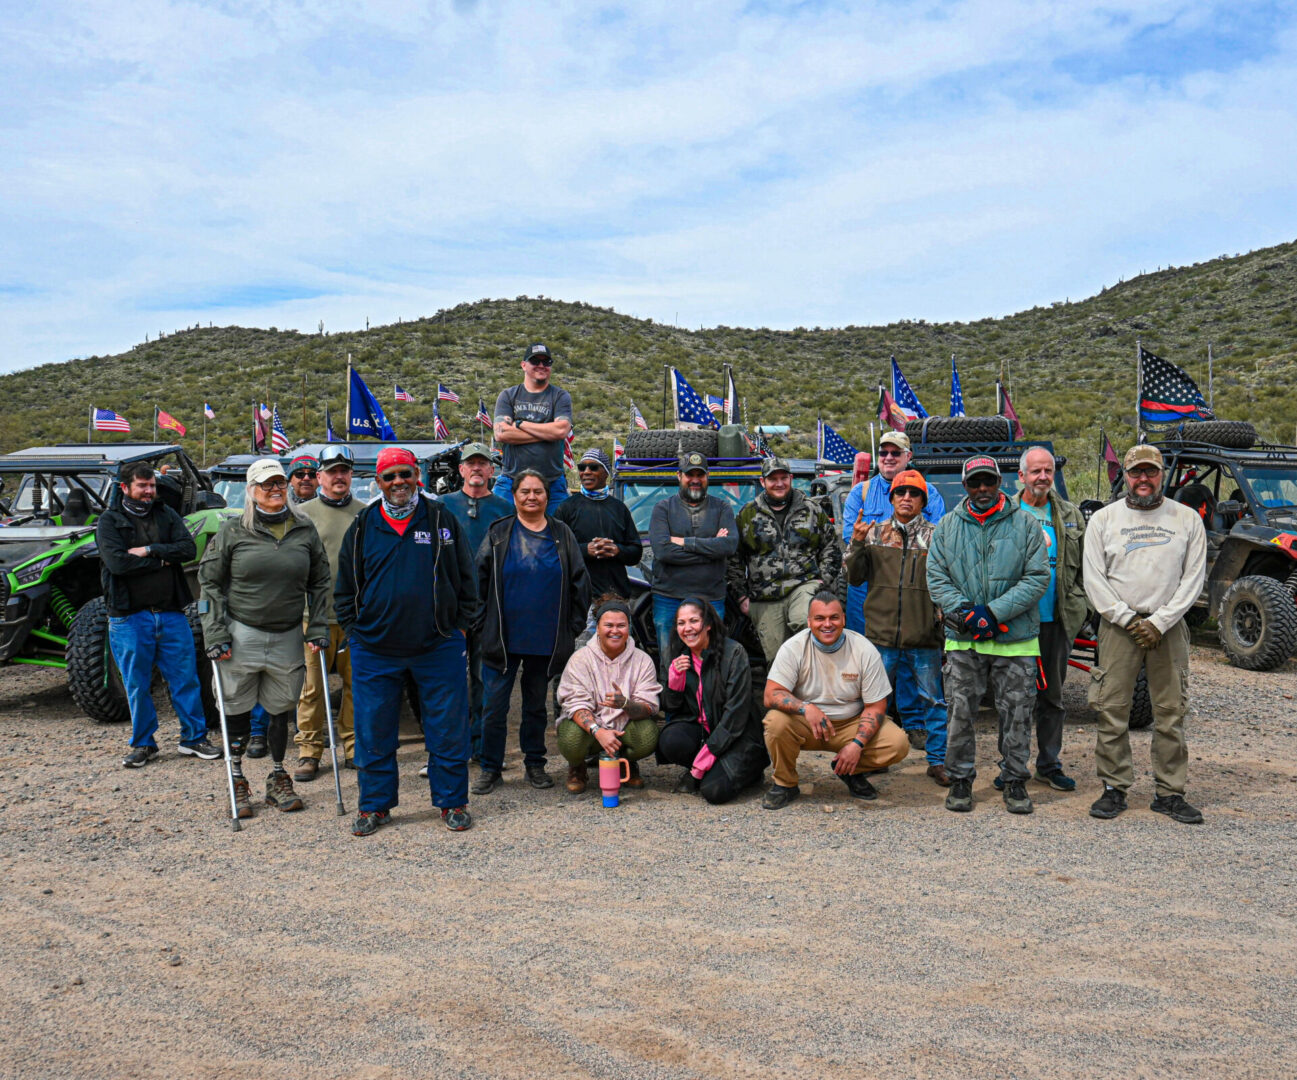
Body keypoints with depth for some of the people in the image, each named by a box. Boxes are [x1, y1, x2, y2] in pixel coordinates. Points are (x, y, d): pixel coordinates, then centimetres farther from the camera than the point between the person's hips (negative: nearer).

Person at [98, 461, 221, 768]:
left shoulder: (166, 514, 10)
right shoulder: (109, 521, 1)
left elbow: (189, 549, -5)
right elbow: (117, 562, -15)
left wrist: (149, 550, -14)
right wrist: (163, 559, -9)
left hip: (171, 613, 2)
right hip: (129, 616, -2)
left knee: (185, 678, 5)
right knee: (137, 686, 6)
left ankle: (194, 737, 17)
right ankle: (143, 744, 20)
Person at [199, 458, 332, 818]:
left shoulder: (305, 530, 4)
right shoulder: (233, 530, -3)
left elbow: (320, 583, 10)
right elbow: (210, 582, -1)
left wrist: (317, 629, 3)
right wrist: (215, 635, -7)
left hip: (287, 638, 2)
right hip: (241, 636, -2)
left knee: (280, 711, 10)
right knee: (237, 712, 7)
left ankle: (278, 780, 26)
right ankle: (237, 782, 22)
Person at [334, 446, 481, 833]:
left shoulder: (442, 520, 5)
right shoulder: (362, 527, 8)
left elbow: (466, 577, 9)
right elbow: (345, 587, 14)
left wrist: (460, 625, 3)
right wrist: (353, 630, 6)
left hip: (439, 646, -1)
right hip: (374, 649, 1)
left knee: (448, 729, 4)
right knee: (374, 733, 8)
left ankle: (451, 802, 19)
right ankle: (374, 805, 23)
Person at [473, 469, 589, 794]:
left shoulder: (562, 535, 7)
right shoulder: (499, 533, 3)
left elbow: (579, 582, 10)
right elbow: (479, 579, 4)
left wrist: (573, 627, 4)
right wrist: (483, 624, -2)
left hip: (546, 640, 1)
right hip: (503, 639, -1)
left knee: (536, 703, 13)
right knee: (495, 705, 1)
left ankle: (535, 764, 26)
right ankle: (490, 769, 13)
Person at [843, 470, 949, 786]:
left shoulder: (935, 536, 4)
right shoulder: (874, 533, 8)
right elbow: (855, 577, 6)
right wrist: (857, 544, -8)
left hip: (925, 633, -1)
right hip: (881, 632, 1)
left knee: (935, 699, 5)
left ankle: (938, 760, 16)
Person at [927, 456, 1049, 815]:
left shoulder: (1025, 525, 1)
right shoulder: (947, 526, 6)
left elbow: (1037, 578, -5)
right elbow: (936, 577, 3)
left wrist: (994, 612, -15)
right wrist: (964, 611, -14)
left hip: (1015, 639, -1)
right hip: (963, 640, 1)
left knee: (1016, 714, 7)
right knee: (960, 712, 5)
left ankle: (1015, 779, 22)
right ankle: (960, 779, 19)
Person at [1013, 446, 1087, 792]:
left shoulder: (1071, 515, 10)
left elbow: (1083, 565, 14)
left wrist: (1080, 605, 4)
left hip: (1057, 620, 3)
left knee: (1052, 696, 11)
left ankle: (1049, 764, 22)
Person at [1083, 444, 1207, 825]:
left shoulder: (1187, 519, 6)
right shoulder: (1104, 519, 5)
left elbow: (1193, 578, 2)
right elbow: (1094, 579, 1)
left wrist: (1159, 622, -9)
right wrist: (1128, 619, -9)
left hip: (1168, 626, 1)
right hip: (1118, 626, 0)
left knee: (1171, 712, 3)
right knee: (1112, 711, -1)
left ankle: (1169, 792, 13)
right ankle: (1114, 789, 10)